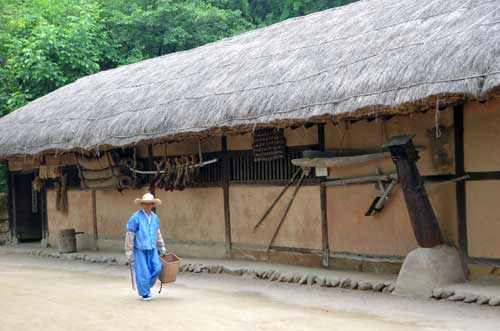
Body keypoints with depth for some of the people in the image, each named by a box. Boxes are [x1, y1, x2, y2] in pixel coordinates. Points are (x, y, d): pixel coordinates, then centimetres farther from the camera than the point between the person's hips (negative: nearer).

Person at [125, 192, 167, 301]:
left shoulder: (155, 217, 4)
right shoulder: (135, 217, -14)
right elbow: (129, 235, -11)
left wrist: (162, 247, 19)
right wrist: (129, 251, -11)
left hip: (152, 249, 5)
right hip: (140, 249, -5)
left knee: (157, 268, -5)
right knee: (142, 271, -3)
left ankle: (147, 285, 20)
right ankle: (144, 293, 12)